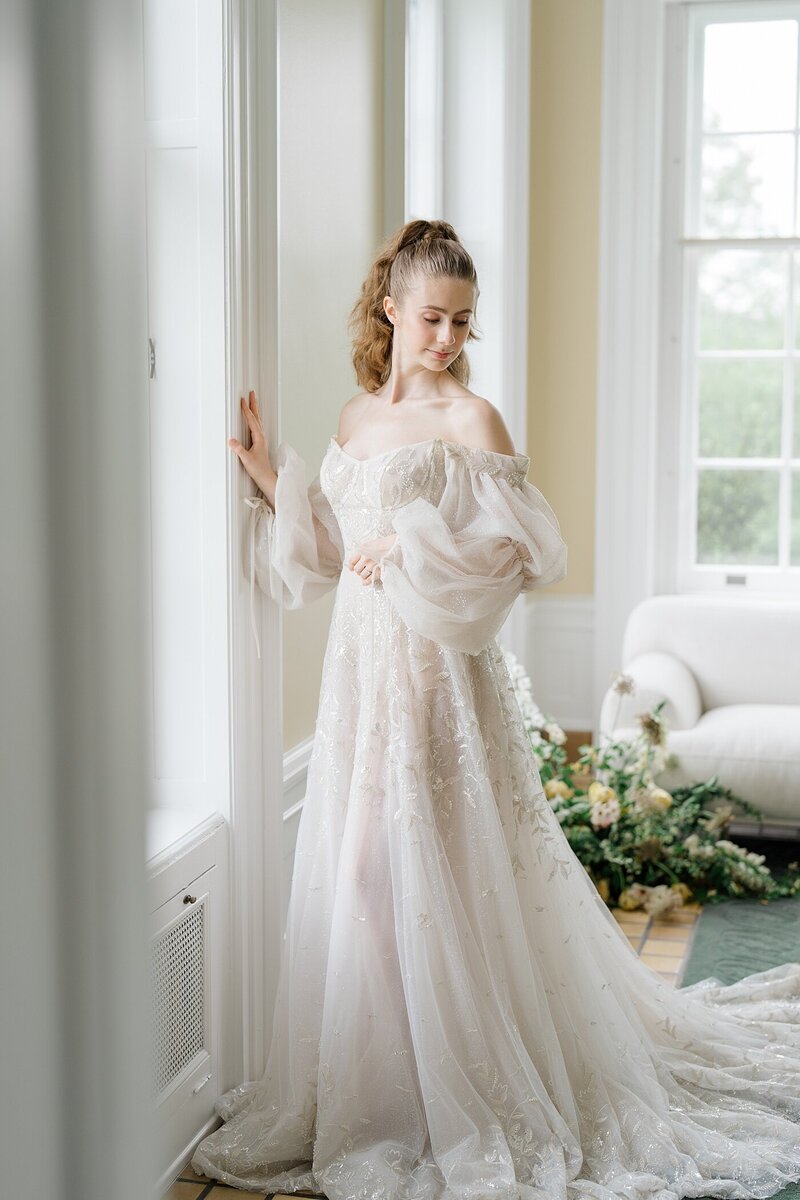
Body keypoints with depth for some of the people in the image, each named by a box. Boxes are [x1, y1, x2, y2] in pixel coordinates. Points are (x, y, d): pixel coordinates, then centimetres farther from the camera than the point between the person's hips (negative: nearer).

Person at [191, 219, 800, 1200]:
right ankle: (375, 1095, 25)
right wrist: (273, 479, 9)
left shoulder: (469, 418, -6)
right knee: (362, 870, 10)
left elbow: (523, 549, -11)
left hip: (439, 668, -6)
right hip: (362, 666, 7)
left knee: (443, 874, -3)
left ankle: (470, 1104, 11)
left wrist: (411, 545, -16)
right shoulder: (355, 416, 14)